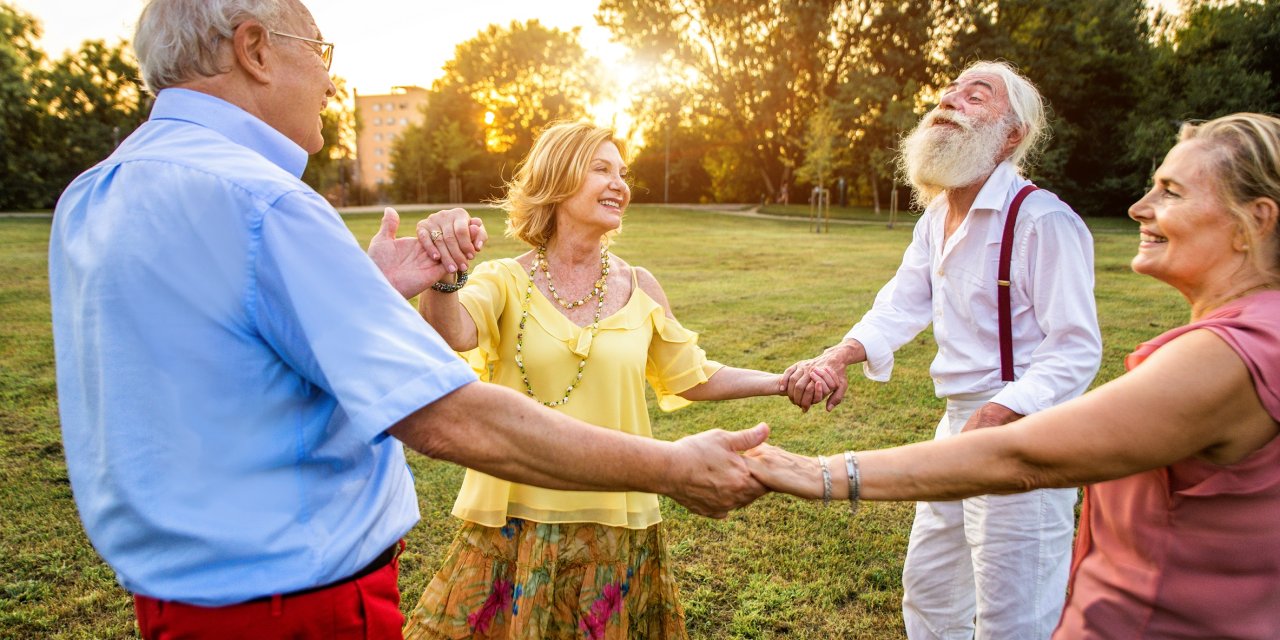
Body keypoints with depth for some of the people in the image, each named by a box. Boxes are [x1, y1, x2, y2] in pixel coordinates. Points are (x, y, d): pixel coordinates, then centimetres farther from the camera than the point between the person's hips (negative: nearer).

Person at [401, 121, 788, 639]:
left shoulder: (639, 287, 1)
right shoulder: (506, 281, -6)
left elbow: (691, 377, 11)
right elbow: (454, 332, -27)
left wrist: (782, 382, 5)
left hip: (615, 525, 2)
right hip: (517, 522, -2)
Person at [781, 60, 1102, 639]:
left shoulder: (1043, 221, -19)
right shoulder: (936, 217, 9)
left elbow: (1076, 350, -21)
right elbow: (903, 302, 0)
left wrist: (993, 418, -34)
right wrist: (837, 357, -18)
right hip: (959, 422, 9)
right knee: (927, 592, 23)